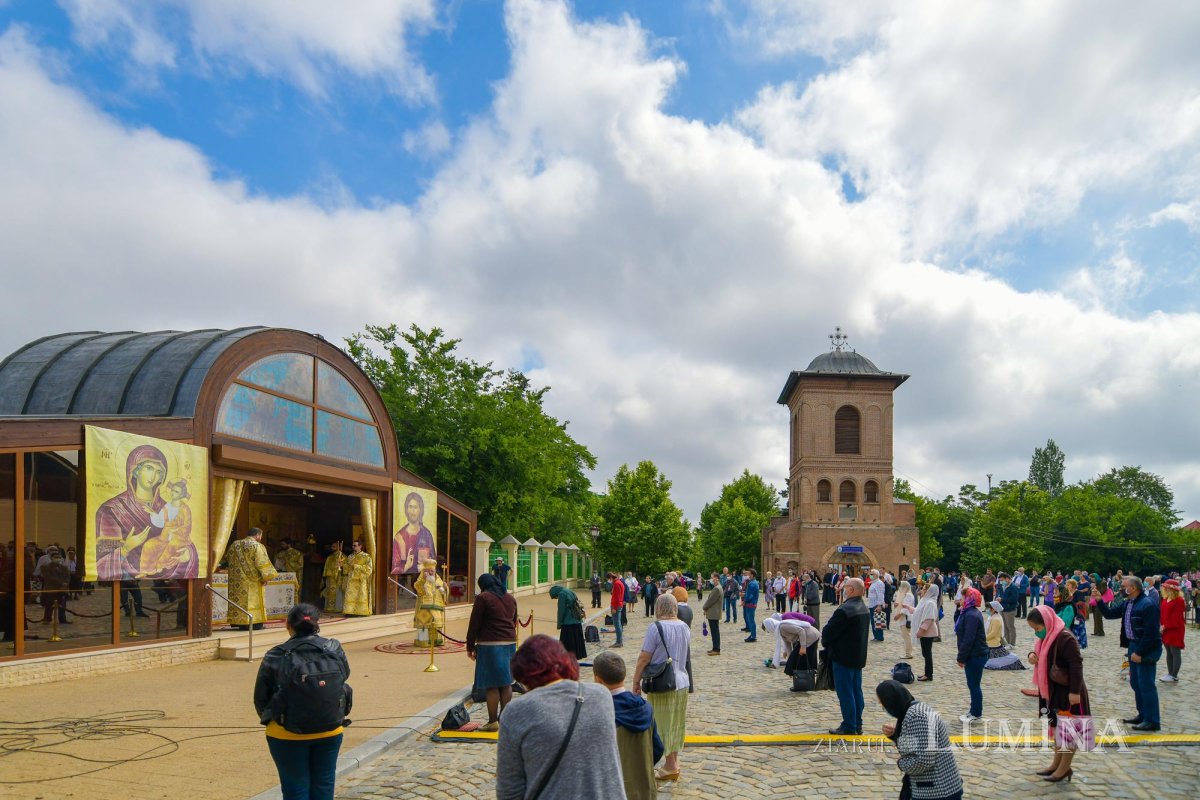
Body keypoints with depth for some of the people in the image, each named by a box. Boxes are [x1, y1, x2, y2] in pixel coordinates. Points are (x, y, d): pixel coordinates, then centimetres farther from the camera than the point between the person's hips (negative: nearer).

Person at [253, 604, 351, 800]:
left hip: (287, 735, -2)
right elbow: (344, 678, 4)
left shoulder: (275, 657, -11)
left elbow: (260, 698, -4)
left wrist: (270, 719, 16)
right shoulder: (335, 650, -5)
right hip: (329, 732, 2)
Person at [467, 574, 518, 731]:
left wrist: (470, 647, 0)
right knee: (506, 683, 11)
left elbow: (474, 624, -7)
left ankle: (493, 721, -1)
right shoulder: (511, 598, 14)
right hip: (510, 643, 6)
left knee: (491, 685, -2)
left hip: (490, 644, -6)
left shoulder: (483, 597, -6)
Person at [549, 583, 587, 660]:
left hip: (568, 623, -9)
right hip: (577, 622, 9)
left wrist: (559, 624, -4)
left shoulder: (562, 594, -8)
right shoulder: (570, 592, 17)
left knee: (566, 645, -2)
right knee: (576, 642, 11)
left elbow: (561, 611, -11)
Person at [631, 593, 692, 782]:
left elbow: (644, 658, -17)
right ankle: (674, 761, 30)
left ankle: (671, 767, 13)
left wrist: (636, 681, -7)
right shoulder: (684, 627, 4)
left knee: (664, 724, 5)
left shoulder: (656, 628, -19)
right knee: (676, 723, 18)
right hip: (683, 682, 7)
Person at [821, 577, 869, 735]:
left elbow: (828, 631, -19)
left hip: (843, 657, -9)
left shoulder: (845, 610, -23)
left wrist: (825, 642, 3)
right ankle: (857, 724, 21)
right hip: (859, 656, 9)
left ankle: (849, 726, 5)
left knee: (845, 692, -1)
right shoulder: (864, 609, 7)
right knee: (856, 691, 14)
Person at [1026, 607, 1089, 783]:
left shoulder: (1065, 638, -24)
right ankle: (1057, 764, 30)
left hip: (1067, 692, -10)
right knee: (1056, 727, 18)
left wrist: (1075, 691, -26)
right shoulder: (1046, 637, 5)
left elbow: (1076, 664, -25)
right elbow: (1042, 656, 18)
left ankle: (1064, 768, 14)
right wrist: (1032, 655, -6)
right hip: (1052, 690, 10)